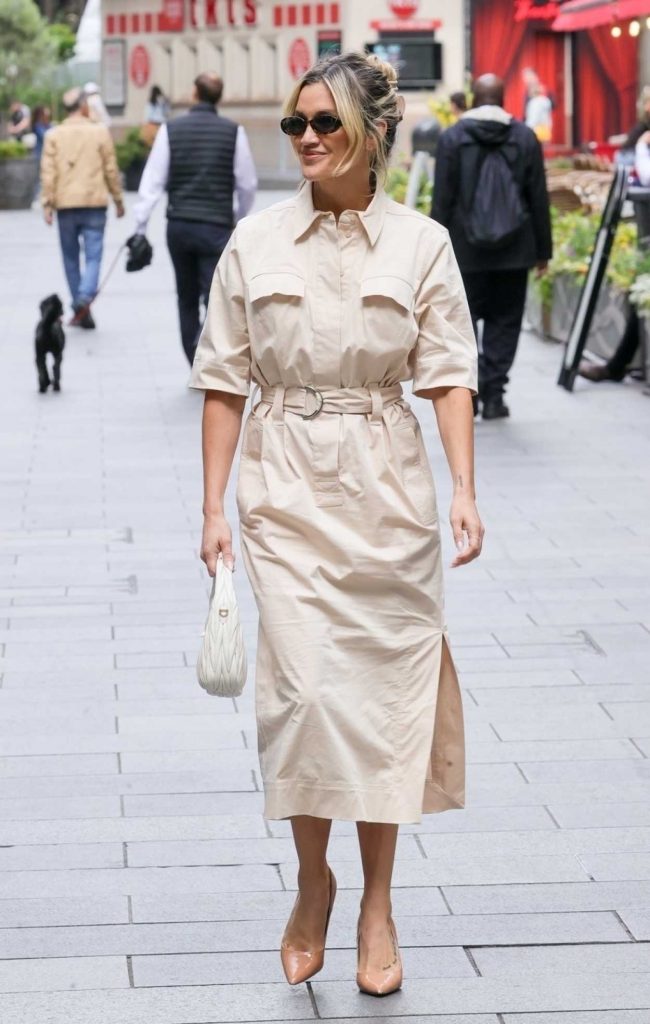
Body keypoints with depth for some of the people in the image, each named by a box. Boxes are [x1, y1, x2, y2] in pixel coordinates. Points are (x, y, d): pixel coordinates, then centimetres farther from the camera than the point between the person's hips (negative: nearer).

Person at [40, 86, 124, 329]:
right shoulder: (100, 132, 0)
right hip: (94, 201, -2)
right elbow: (111, 169, 2)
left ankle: (80, 310, 15)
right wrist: (118, 199, 11)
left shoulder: (54, 135, 2)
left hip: (65, 204, 2)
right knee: (93, 255, -3)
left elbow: (48, 172, -3)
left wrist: (47, 203, -2)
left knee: (71, 257, 12)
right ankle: (85, 296, -27)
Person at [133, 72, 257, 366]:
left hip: (178, 226, 2)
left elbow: (153, 181, -5)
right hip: (216, 226, -2)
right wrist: (240, 218, 19)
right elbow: (247, 184, 1)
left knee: (187, 300, 17)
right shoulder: (233, 132, -3)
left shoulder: (171, 130, -1)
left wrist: (140, 228, -2)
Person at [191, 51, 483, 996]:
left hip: (386, 490, 0)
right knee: (306, 687, -10)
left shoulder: (421, 244, 0)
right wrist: (215, 508, 1)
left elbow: (448, 376, -1)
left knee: (387, 688, 4)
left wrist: (464, 491, -12)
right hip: (288, 489, 0)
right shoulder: (255, 244, 1)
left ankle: (377, 901, 18)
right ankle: (313, 881, 12)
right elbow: (225, 382, 5)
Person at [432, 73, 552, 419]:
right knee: (504, 322, 7)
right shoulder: (525, 138, 1)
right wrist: (542, 250, 9)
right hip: (513, 249, 1)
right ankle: (493, 394, 4)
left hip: (466, 251, -1)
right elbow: (539, 199, 3)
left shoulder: (452, 138, -3)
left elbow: (442, 199, -4)